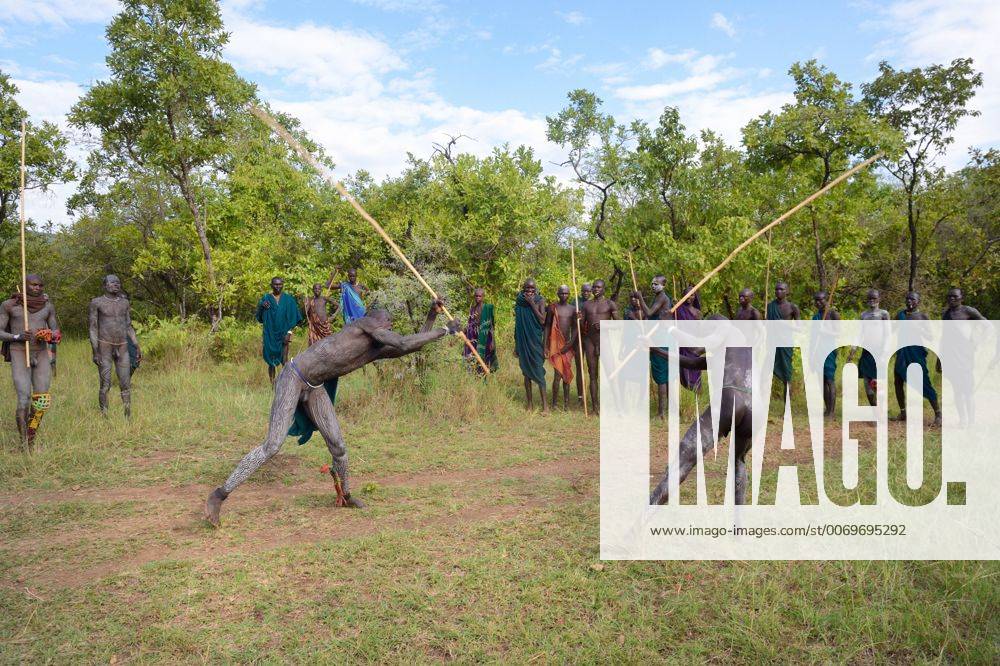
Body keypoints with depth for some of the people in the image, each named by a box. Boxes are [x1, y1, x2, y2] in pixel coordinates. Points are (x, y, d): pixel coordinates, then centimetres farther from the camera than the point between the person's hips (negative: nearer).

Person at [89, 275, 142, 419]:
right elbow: (93, 328, -5)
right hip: (104, 347, -4)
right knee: (105, 385, -3)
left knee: (126, 385, 2)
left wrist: (137, 347, 6)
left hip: (122, 348, 4)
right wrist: (95, 352, -12)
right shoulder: (96, 303, -3)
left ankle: (128, 418, 10)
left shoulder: (124, 302, 10)